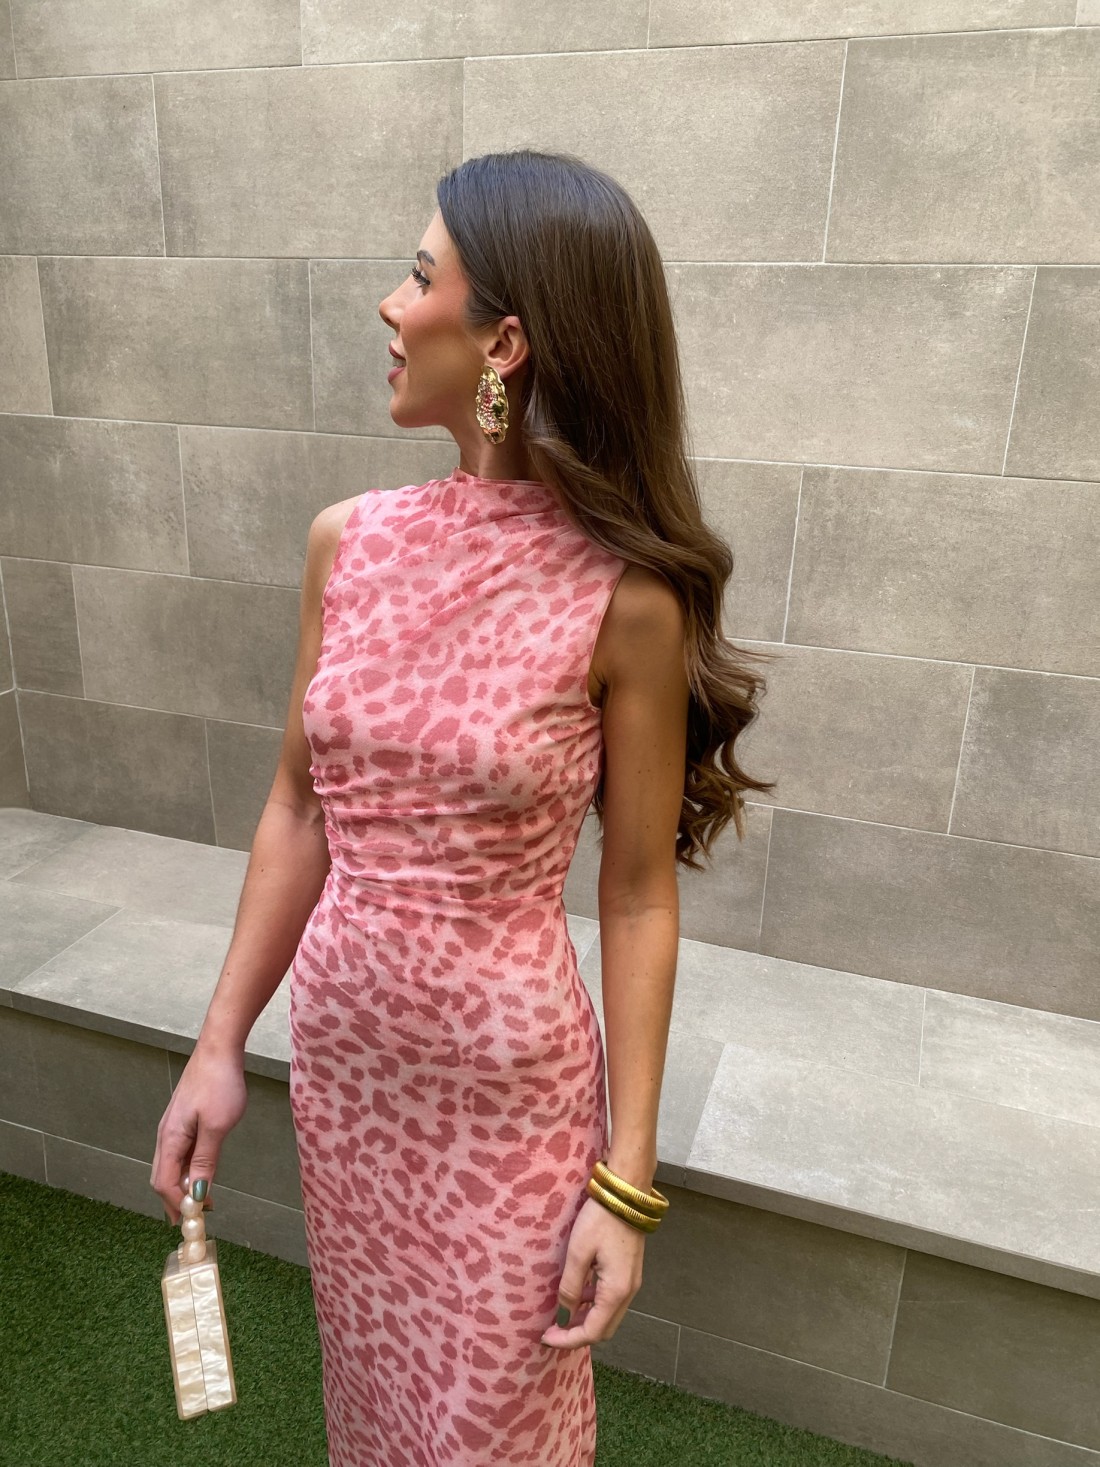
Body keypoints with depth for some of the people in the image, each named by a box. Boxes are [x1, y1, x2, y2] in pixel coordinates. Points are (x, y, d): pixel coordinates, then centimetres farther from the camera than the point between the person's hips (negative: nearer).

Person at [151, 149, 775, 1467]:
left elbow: (638, 901, -13)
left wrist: (625, 1185, -9)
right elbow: (299, 809, 1)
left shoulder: (621, 597, -20)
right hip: (339, 1056, 4)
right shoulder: (348, 542, -7)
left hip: (509, 1087, -4)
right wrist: (219, 1046, 3)